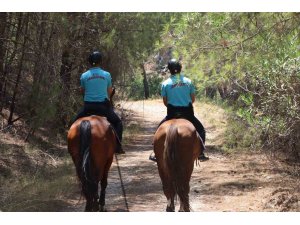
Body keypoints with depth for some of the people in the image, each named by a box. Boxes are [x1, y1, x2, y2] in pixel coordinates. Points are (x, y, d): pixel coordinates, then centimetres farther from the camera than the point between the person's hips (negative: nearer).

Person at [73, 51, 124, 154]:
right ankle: (118, 146, 6)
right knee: (118, 123, 18)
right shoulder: (106, 75, 0)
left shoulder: (84, 76, 0)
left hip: (88, 107, 1)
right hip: (103, 106, -1)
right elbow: (109, 92, 8)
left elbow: (82, 91, 12)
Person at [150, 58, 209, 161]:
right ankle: (200, 152, 8)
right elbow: (193, 99, 6)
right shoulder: (188, 81, 1)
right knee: (200, 129, 21)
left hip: (172, 113, 0)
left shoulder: (165, 83, -2)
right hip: (188, 113, 0)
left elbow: (165, 102, 3)